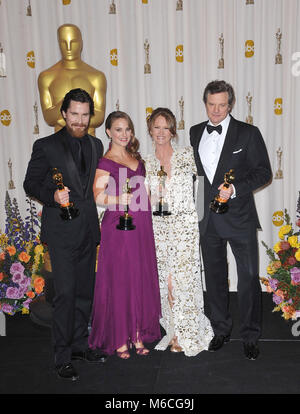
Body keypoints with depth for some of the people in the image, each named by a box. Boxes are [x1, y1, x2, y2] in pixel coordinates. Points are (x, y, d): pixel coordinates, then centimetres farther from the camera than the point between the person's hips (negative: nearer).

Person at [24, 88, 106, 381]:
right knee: (65, 293, -6)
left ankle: (79, 344, 29)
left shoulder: (96, 145, 12)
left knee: (85, 291, 13)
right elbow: (30, 183, 0)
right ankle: (62, 357, 9)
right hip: (61, 230, -5)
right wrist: (53, 195, -19)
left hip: (88, 230, 5)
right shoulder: (46, 146, -2)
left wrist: (97, 226, 8)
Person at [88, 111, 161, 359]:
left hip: (141, 226, 6)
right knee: (119, 280, 0)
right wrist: (120, 199, -29)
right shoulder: (105, 162, -6)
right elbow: (98, 197, -13)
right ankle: (118, 339, 15)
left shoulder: (136, 158, 14)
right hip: (118, 226, -6)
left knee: (141, 278, 9)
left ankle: (137, 334, 22)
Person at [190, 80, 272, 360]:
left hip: (239, 217, -4)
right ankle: (221, 329, 31)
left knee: (248, 276, 1)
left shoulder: (248, 133, -4)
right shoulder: (195, 133, 9)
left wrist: (235, 189, -20)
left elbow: (264, 171, -6)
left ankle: (250, 336, 18)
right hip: (207, 218, 4)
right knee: (214, 276, 14)